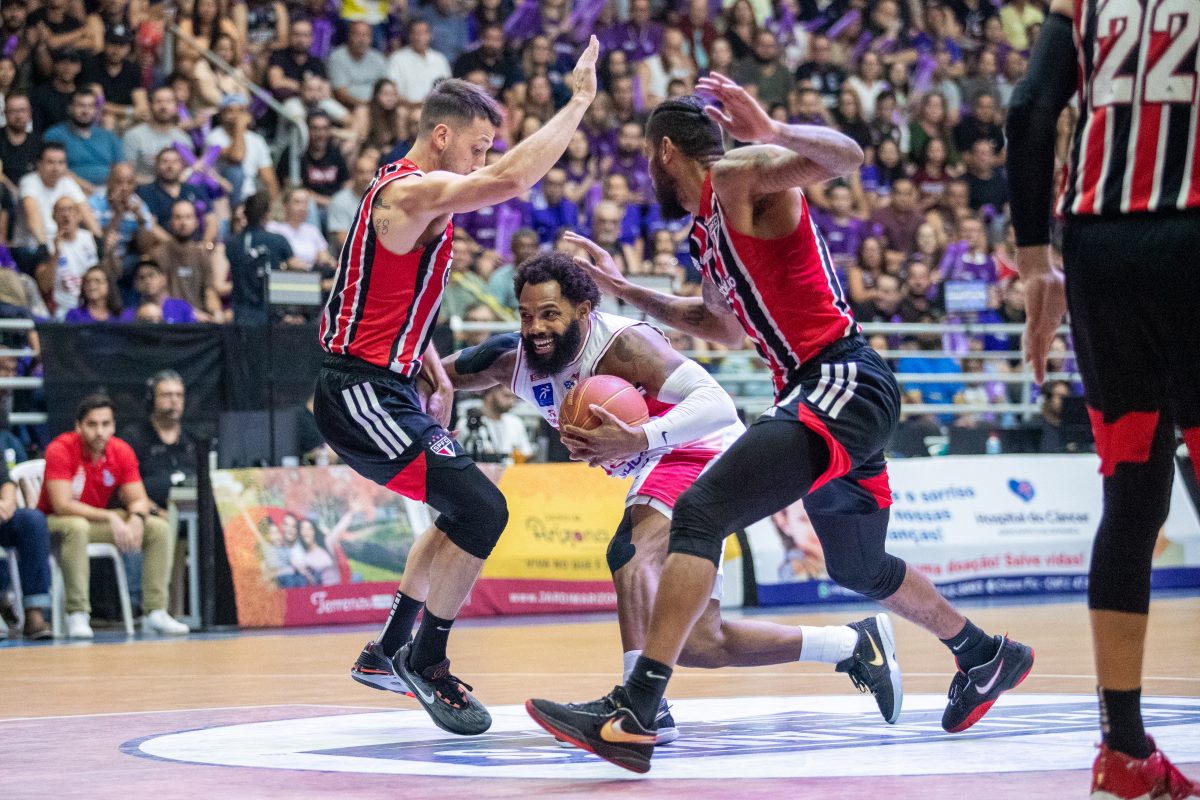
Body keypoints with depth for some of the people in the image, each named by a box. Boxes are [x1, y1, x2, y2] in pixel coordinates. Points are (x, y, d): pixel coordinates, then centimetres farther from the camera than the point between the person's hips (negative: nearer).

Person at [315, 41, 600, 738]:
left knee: (465, 512, 23)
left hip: (388, 389, 11)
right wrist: (580, 99, -26)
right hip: (362, 396, -11)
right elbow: (513, 180, -33)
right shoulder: (411, 193, -18)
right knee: (483, 509, -17)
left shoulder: (421, 195, 15)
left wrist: (438, 376, 18)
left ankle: (389, 653, 30)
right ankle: (426, 662, -2)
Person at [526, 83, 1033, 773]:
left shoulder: (739, 174, -7)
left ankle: (634, 714, -31)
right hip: (823, 395, 11)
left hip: (844, 385, -11)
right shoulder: (707, 229, 20)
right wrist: (628, 292, 32)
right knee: (859, 569, 28)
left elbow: (847, 157, -24)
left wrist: (773, 134, -42)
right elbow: (727, 325, 35)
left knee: (701, 513, -22)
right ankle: (988, 658, 49)